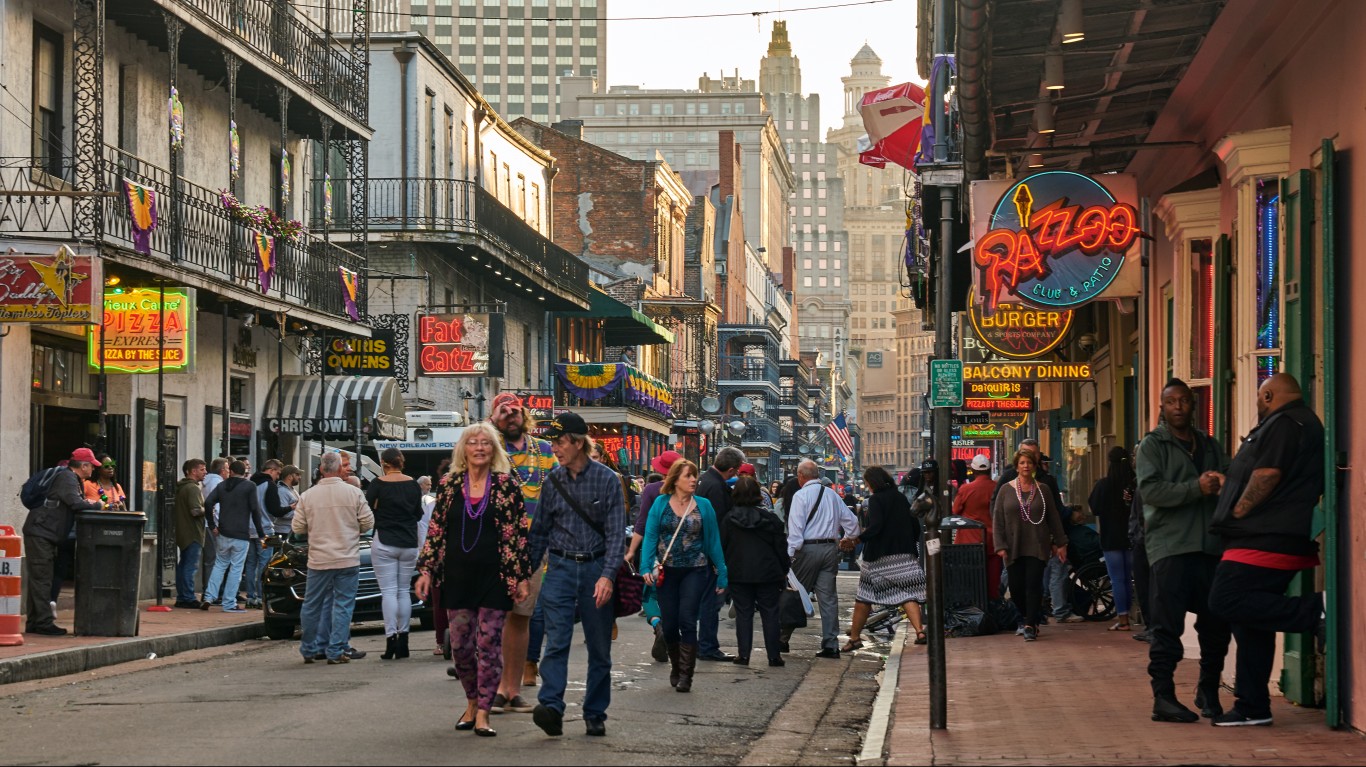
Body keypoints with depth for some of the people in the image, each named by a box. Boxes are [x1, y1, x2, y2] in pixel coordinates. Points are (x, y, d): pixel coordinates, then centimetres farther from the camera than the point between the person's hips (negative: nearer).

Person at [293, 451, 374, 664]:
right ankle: (336, 651, -2)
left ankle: (310, 649, 20)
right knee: (343, 604, 2)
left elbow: (297, 528, 1)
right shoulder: (354, 493, -6)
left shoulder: (307, 496, -2)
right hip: (347, 559, -2)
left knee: (313, 605, 13)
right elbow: (368, 522, -2)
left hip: (318, 559, 2)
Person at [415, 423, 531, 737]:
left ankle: (483, 712, 2)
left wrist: (522, 577, -4)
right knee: (460, 645, 5)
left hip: (494, 577, -2)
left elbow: (519, 533, 0)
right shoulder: (450, 485, 6)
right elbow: (435, 531, 9)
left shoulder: (507, 485, 0)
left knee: (489, 644, -3)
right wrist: (426, 571, 3)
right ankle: (472, 702, 25)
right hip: (457, 578, 2)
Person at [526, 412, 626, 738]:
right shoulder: (553, 481, 6)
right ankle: (551, 708, -22)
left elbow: (616, 533, -8)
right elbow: (540, 531, 14)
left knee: (599, 647, 5)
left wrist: (607, 576, -18)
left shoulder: (606, 479, -4)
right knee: (556, 641, -12)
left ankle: (595, 715, 14)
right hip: (560, 567, 2)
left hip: (596, 569, -2)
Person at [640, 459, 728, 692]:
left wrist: (721, 575, 5)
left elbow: (713, 541, 5)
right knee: (669, 624, 4)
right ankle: (676, 667, 26)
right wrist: (646, 567, -13)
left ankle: (685, 675, -6)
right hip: (666, 571, 1)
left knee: (687, 620, -11)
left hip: (695, 570, -1)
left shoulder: (703, 506, 2)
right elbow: (650, 537, -2)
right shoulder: (661, 503, 1)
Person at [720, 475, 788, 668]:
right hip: (767, 573, 0)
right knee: (770, 614, 5)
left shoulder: (729, 520, -3)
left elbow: (722, 547, 2)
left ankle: (743, 655, 4)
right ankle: (774, 656, 6)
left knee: (743, 614, 7)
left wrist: (723, 571, 15)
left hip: (738, 574, 0)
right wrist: (784, 570, 9)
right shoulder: (770, 518, -4)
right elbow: (781, 547, -1)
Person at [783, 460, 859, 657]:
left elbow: (795, 528, -13)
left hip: (808, 548, -5)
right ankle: (831, 645, 1)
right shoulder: (832, 495, 11)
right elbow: (851, 521, 16)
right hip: (830, 548, 5)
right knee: (828, 596, 5)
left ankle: (783, 639, 10)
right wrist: (848, 538, 34)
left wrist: (790, 554, -13)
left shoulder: (801, 495, -6)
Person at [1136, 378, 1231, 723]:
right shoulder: (1152, 445, 4)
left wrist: (1222, 485, -6)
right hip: (1170, 546, -5)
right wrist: (1197, 488, -18)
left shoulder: (1209, 445, 20)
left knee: (1217, 622, 6)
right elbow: (1150, 488, -10)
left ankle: (1209, 691, 21)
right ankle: (1163, 697, -5)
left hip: (1210, 545, 5)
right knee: (1167, 623, -7)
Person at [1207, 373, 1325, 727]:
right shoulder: (1302, 422, 24)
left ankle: (1315, 611, -20)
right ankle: (1252, 706, 9)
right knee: (1251, 621, 9)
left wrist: (1237, 513, -11)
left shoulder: (1285, 423, -9)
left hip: (1266, 538, -10)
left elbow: (1267, 475, -20)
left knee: (1227, 600, -18)